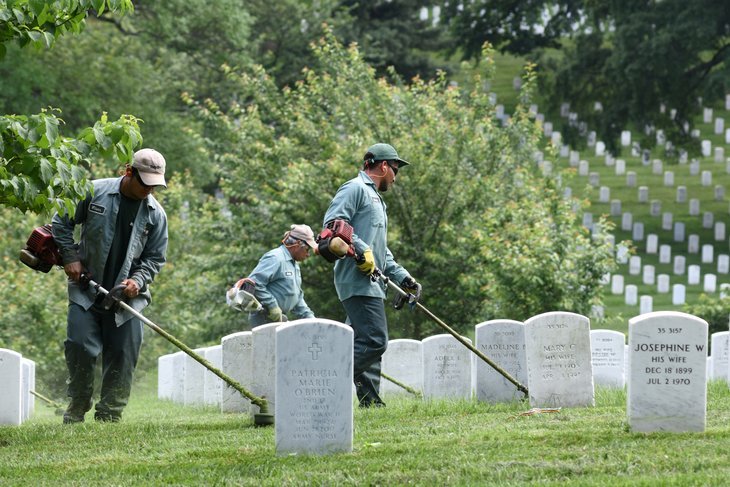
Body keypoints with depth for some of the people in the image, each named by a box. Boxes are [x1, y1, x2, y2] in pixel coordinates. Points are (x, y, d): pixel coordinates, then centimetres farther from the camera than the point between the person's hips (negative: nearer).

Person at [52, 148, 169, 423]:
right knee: (81, 347, -8)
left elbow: (155, 257, 8)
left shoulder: (155, 214, 0)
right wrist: (70, 258, -4)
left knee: (122, 354, 0)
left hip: (126, 295, 2)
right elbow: (61, 223, 3)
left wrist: (138, 280, -9)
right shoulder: (95, 192, -7)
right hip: (85, 289, -2)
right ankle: (77, 409, 8)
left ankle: (109, 415, 7)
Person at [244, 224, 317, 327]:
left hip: (279, 319, 10)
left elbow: (297, 297, 27)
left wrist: (309, 317, 13)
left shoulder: (294, 265, 21)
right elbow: (254, 283, -22)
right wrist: (272, 306, -22)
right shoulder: (275, 259, -12)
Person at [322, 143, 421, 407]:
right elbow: (333, 223, -18)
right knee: (374, 340, -19)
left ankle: (371, 401, 9)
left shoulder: (375, 198, 29)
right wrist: (361, 250, -22)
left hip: (372, 283, 11)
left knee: (372, 342, 8)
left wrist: (402, 276, 21)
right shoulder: (355, 189, -3)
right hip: (358, 281, -11)